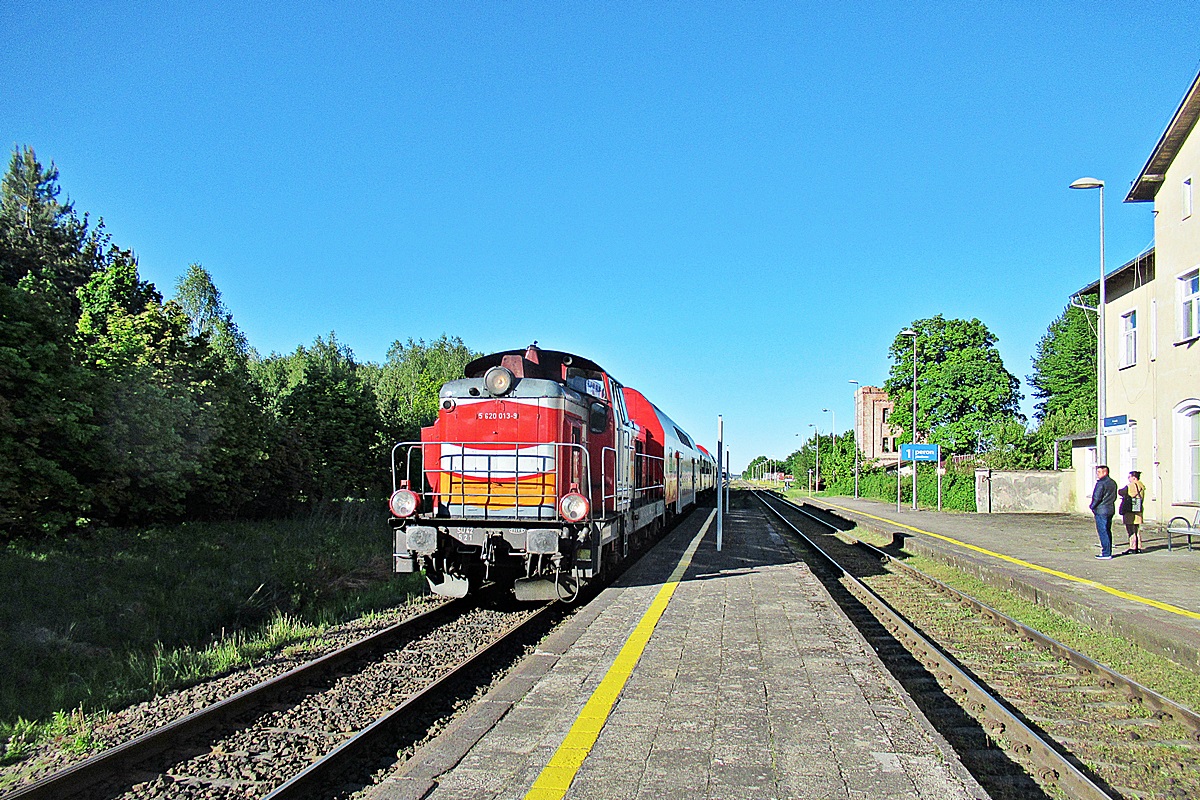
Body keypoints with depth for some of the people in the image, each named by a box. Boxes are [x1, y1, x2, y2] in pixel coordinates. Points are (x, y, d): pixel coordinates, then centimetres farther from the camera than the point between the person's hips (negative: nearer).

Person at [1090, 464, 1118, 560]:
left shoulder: (1101, 483, -16)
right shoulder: (1113, 483, 12)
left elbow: (1097, 498, -17)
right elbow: (1114, 497, 18)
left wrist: (1092, 507, -2)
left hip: (1101, 510, -9)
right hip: (1111, 510, 9)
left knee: (1102, 532, -5)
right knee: (1108, 531, 14)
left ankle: (1106, 553, -6)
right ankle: (1108, 552, 17)